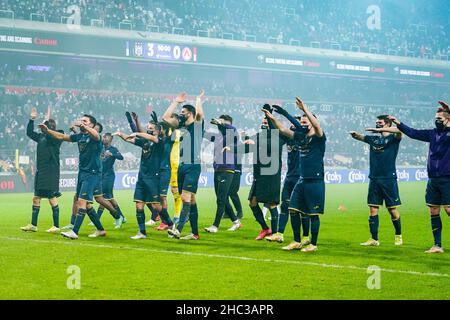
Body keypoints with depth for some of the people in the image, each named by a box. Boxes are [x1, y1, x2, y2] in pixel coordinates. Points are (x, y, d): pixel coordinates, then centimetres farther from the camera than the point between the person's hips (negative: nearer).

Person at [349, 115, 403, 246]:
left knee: (392, 210, 2)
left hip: (389, 179, -5)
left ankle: (398, 236, 20)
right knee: (373, 210, 1)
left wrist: (379, 130, -25)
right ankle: (374, 239, 6)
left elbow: (399, 130, -20)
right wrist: (354, 134, -13)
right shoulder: (373, 139, 16)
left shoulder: (393, 138, -1)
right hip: (374, 179, 5)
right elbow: (360, 137, 11)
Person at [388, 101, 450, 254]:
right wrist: (398, 123, 19)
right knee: (434, 212, 6)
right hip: (433, 180, 7)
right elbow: (413, 133, 22)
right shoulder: (433, 133, 14)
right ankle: (437, 246, 12)